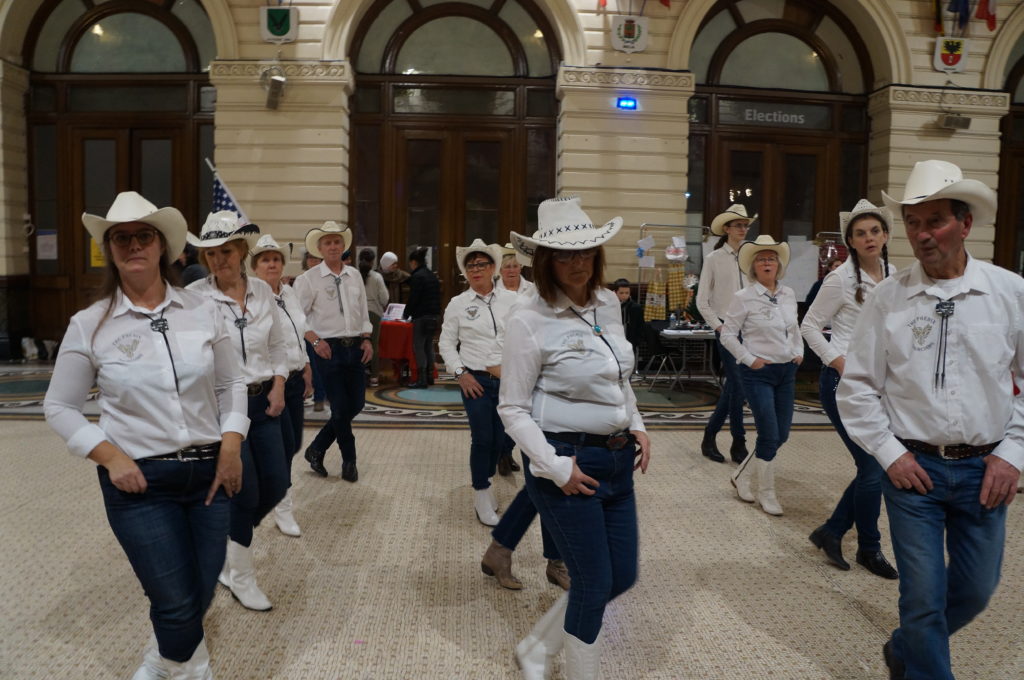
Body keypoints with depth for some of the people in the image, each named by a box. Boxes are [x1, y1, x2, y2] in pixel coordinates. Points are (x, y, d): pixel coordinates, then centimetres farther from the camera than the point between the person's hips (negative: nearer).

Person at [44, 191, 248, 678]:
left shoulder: (201, 311, 1)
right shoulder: (89, 325, -4)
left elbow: (231, 383, 8)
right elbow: (59, 407, 2)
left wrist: (231, 444, -4)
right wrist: (110, 456, -11)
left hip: (209, 473, 3)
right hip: (139, 481, -2)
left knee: (199, 597, 15)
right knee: (178, 605, -1)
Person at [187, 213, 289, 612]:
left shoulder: (262, 292, 2)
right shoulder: (194, 297, -12)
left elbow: (278, 344, 13)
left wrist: (278, 384, 1)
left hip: (263, 401, 5)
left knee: (275, 486, 8)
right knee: (246, 491, -1)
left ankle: (231, 539, 38)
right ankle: (240, 578, 22)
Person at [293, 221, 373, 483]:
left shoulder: (354, 276, 11)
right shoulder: (308, 279, -4)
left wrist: (366, 339, 4)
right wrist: (316, 341, -15)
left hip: (355, 347, 5)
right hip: (329, 348, -5)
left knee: (356, 404, 7)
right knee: (341, 407, -2)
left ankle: (317, 449, 25)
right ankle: (349, 460, 17)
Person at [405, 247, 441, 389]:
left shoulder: (417, 276, -11)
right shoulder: (433, 276, 14)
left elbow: (413, 298, -13)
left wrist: (407, 313, 0)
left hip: (421, 317, -8)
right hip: (434, 315, 8)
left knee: (419, 347, -4)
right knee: (429, 346, 15)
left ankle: (422, 380, -6)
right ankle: (429, 376, 18)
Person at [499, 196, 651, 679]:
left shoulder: (609, 304, 5)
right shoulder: (530, 320, -15)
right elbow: (513, 409, -12)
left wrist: (637, 426, 7)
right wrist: (556, 469, -17)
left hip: (617, 459, 8)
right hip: (567, 461, -7)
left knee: (622, 577, 16)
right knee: (595, 584, 2)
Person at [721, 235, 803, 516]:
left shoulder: (788, 294, 7)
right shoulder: (744, 298, -10)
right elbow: (728, 335, -7)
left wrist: (800, 351, 6)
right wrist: (750, 359, -12)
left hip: (786, 371, 6)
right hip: (758, 373, -6)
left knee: (782, 434, 10)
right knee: (770, 435, -6)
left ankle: (742, 475, 29)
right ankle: (766, 494, 13)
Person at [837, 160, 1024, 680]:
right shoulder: (887, 298, -4)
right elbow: (857, 387, 0)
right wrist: (890, 454, -5)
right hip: (913, 466, -2)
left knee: (976, 591, 16)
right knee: (924, 596, 3)